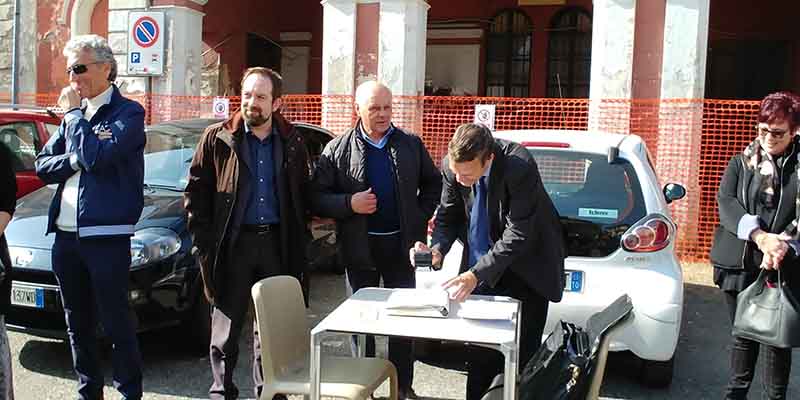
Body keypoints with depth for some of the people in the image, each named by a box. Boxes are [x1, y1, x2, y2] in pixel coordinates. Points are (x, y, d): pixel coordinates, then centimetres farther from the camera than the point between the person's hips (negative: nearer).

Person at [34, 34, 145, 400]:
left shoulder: (128, 113, -6)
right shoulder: (74, 114, 14)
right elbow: (42, 166, 11)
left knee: (116, 324, 1)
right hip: (65, 236, 7)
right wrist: (75, 160, -7)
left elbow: (95, 156, -21)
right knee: (77, 325, 16)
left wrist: (73, 113, -8)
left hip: (106, 237, -7)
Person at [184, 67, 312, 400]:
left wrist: (300, 241, 3)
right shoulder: (217, 138, -2)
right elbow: (195, 192, -1)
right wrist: (204, 241, -7)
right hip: (232, 244, -2)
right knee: (226, 327, 7)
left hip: (278, 244, 2)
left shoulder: (292, 142, 5)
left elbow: (303, 195, 11)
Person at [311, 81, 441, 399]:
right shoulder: (337, 150, -2)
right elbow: (317, 197, -4)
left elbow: (432, 184, 13)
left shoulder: (411, 145, 4)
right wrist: (349, 204, -18)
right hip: (360, 247, -1)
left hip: (401, 244, 1)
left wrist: (420, 216, 1)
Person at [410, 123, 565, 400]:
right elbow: (448, 216, -1)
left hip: (524, 269, -4)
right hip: (481, 265, 4)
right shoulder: (451, 165, -15)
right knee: (480, 351, 9)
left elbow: (518, 235, -29)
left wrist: (476, 274, -33)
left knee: (522, 352, 1)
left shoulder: (519, 167, -31)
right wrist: (436, 250, -20)